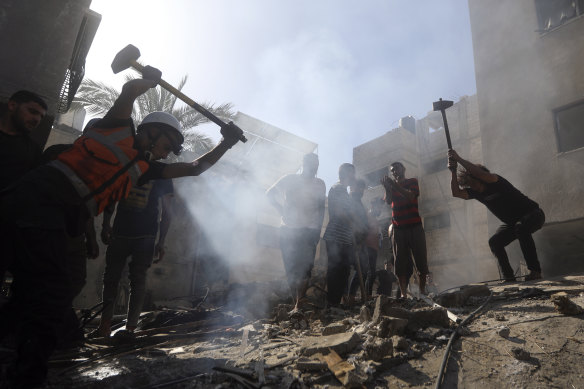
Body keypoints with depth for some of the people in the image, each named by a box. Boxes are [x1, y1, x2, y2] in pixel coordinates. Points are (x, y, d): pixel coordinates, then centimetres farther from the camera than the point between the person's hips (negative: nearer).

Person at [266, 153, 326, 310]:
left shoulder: (320, 184, 11)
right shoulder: (290, 179, 5)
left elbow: (321, 208, 16)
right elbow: (270, 193, 11)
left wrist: (318, 229, 8)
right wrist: (282, 210, 0)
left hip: (310, 231, 1)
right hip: (289, 229, -1)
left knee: (305, 268, -9)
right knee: (292, 268, 1)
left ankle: (298, 304, -5)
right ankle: (296, 302, 11)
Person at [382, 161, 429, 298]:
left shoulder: (412, 182, 9)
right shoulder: (392, 185, 15)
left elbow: (411, 196, -12)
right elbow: (388, 201, -4)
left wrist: (395, 185, -17)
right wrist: (387, 188, -21)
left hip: (414, 226, -2)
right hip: (398, 228, 2)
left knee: (421, 259, -2)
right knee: (400, 261, -3)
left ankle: (422, 291, 4)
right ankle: (403, 293, -4)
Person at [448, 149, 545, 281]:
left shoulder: (496, 182, -22)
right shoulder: (476, 192, -4)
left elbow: (479, 173, -42)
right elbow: (456, 193, -16)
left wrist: (459, 159, -39)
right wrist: (453, 172, -26)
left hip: (533, 214, -7)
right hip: (512, 223, 7)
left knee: (521, 227, -37)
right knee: (494, 242, -12)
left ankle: (535, 271, -31)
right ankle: (508, 276, -9)